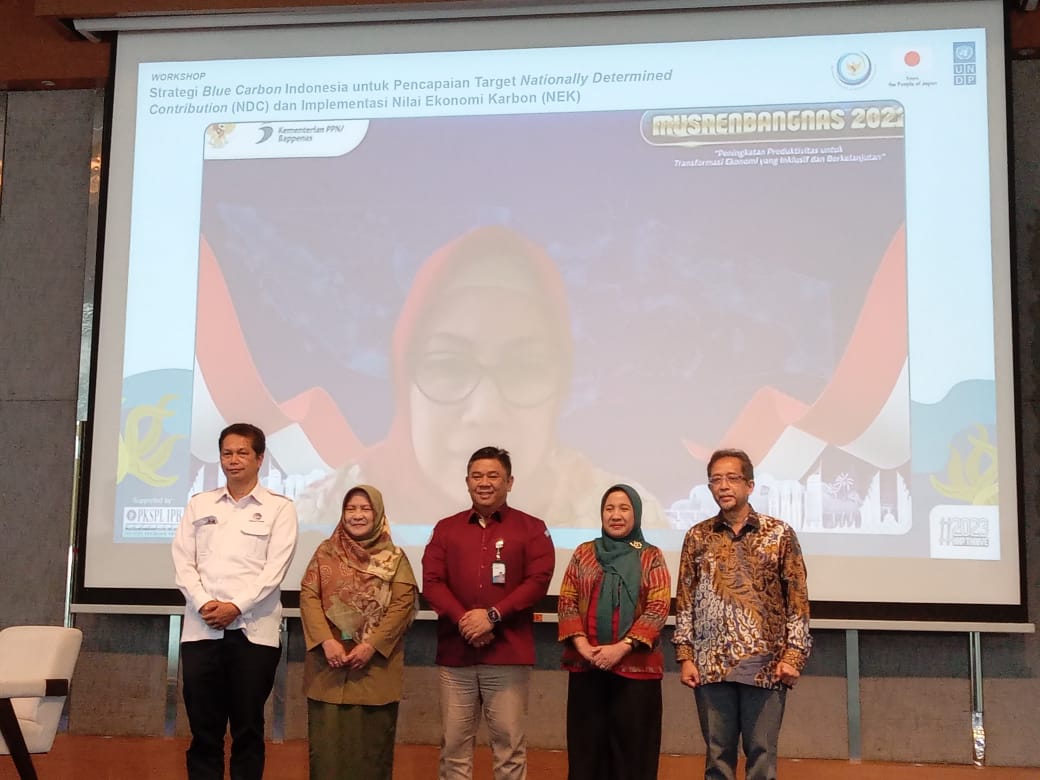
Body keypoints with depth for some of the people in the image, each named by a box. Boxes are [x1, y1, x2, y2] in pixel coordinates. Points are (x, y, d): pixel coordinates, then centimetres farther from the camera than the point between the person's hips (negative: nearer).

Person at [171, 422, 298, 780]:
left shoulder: (279, 508, 4)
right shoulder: (199, 504, 13)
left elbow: (275, 569, -5)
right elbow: (182, 561, 6)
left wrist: (236, 606, -14)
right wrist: (204, 603, -9)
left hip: (253, 630, -2)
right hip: (201, 629, 2)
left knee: (248, 730, 4)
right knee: (203, 729, 5)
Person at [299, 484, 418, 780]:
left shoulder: (394, 557, 4)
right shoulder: (325, 552, 8)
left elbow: (403, 604, -4)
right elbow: (308, 596, 0)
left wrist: (372, 645, -13)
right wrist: (326, 641, -13)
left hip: (376, 664, -1)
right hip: (328, 663, 1)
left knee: (371, 739, 5)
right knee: (327, 738, 4)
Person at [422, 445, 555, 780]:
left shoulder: (531, 528, 4)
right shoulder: (446, 529, 11)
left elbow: (538, 580, -6)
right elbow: (432, 582, 2)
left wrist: (492, 615, -15)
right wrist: (463, 620, -13)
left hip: (508, 653, -2)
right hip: (455, 652, 2)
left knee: (509, 743, 3)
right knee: (453, 742, 7)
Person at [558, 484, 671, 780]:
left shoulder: (651, 557, 3)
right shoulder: (583, 553, 10)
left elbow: (658, 608, -6)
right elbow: (567, 602, 5)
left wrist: (622, 647, -16)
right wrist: (581, 644, -11)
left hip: (635, 666, -2)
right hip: (585, 666, 2)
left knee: (632, 749, 3)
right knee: (586, 748, 7)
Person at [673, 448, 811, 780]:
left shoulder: (779, 534, 1)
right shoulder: (697, 537, 6)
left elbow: (798, 599, 1)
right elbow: (684, 600, 7)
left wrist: (793, 655, -6)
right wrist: (685, 656, 1)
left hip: (766, 665, -1)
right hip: (711, 665, 2)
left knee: (762, 753, 5)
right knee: (717, 753, 9)